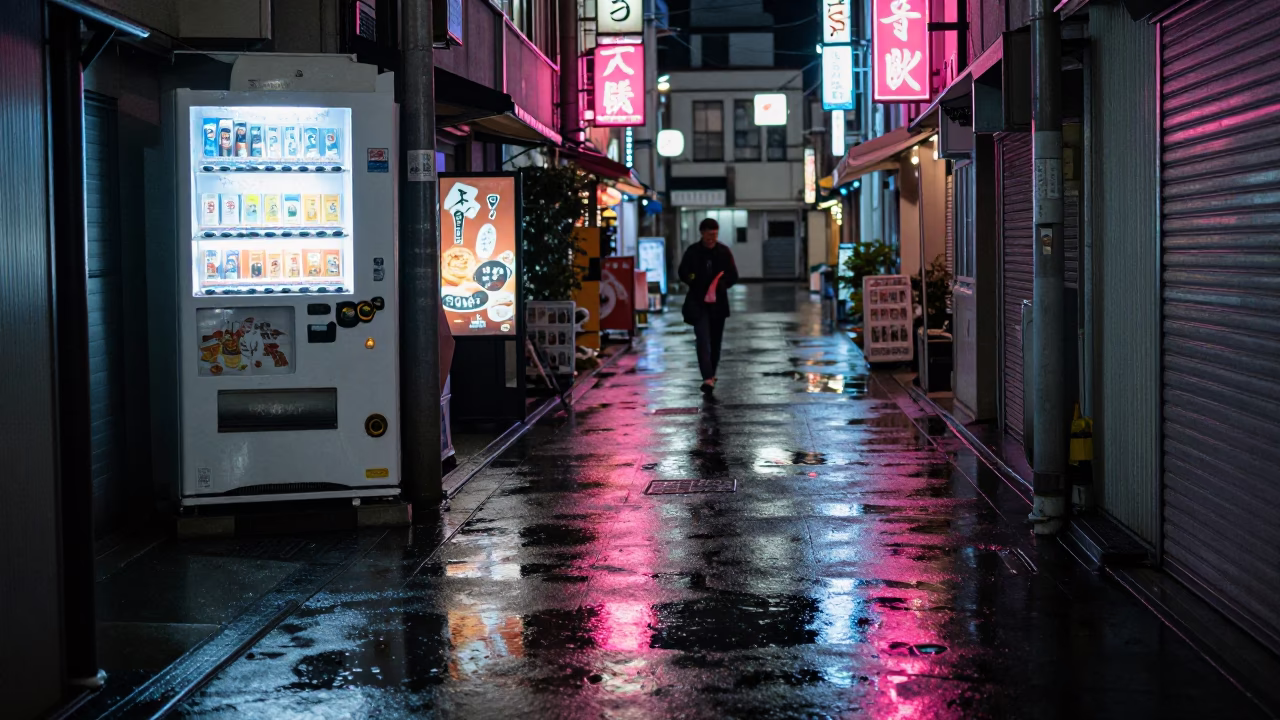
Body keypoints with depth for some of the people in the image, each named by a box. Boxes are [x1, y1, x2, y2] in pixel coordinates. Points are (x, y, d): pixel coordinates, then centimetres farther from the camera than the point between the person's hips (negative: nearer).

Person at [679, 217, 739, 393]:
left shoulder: (724, 252, 0)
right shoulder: (692, 252, -2)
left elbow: (733, 276, 4)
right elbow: (683, 274, 4)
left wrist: (720, 285, -13)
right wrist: (697, 283, -12)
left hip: (718, 301, 2)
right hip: (698, 302, -2)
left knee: (716, 340, 12)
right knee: (703, 339, -13)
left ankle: (711, 374, 29)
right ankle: (708, 378, -22)